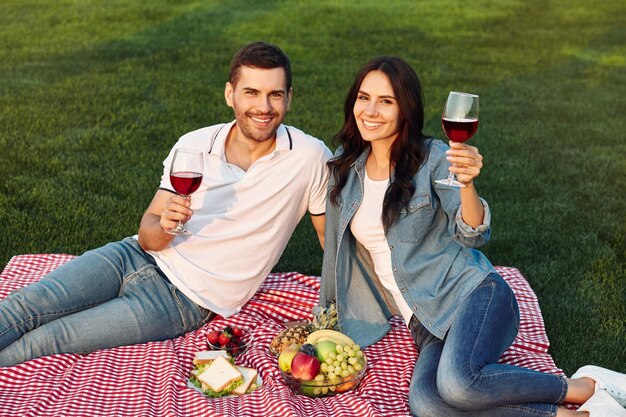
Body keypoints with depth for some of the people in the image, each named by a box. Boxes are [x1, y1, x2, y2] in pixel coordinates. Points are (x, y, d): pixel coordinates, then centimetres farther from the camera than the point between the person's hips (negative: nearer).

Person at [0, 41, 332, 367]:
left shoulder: (309, 158, -12)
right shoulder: (193, 146, -2)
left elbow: (331, 236, 2)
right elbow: (147, 236, 0)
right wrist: (163, 227, -24)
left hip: (185, 302, -3)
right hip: (138, 257, 4)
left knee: (41, 342, -15)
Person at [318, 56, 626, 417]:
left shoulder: (432, 158, -6)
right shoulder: (346, 163, 6)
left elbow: (473, 236, -13)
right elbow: (338, 244, 17)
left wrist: (467, 183, -30)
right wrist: (330, 309, 24)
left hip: (472, 292, -3)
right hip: (424, 318, 4)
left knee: (457, 384, -36)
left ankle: (581, 387, -10)